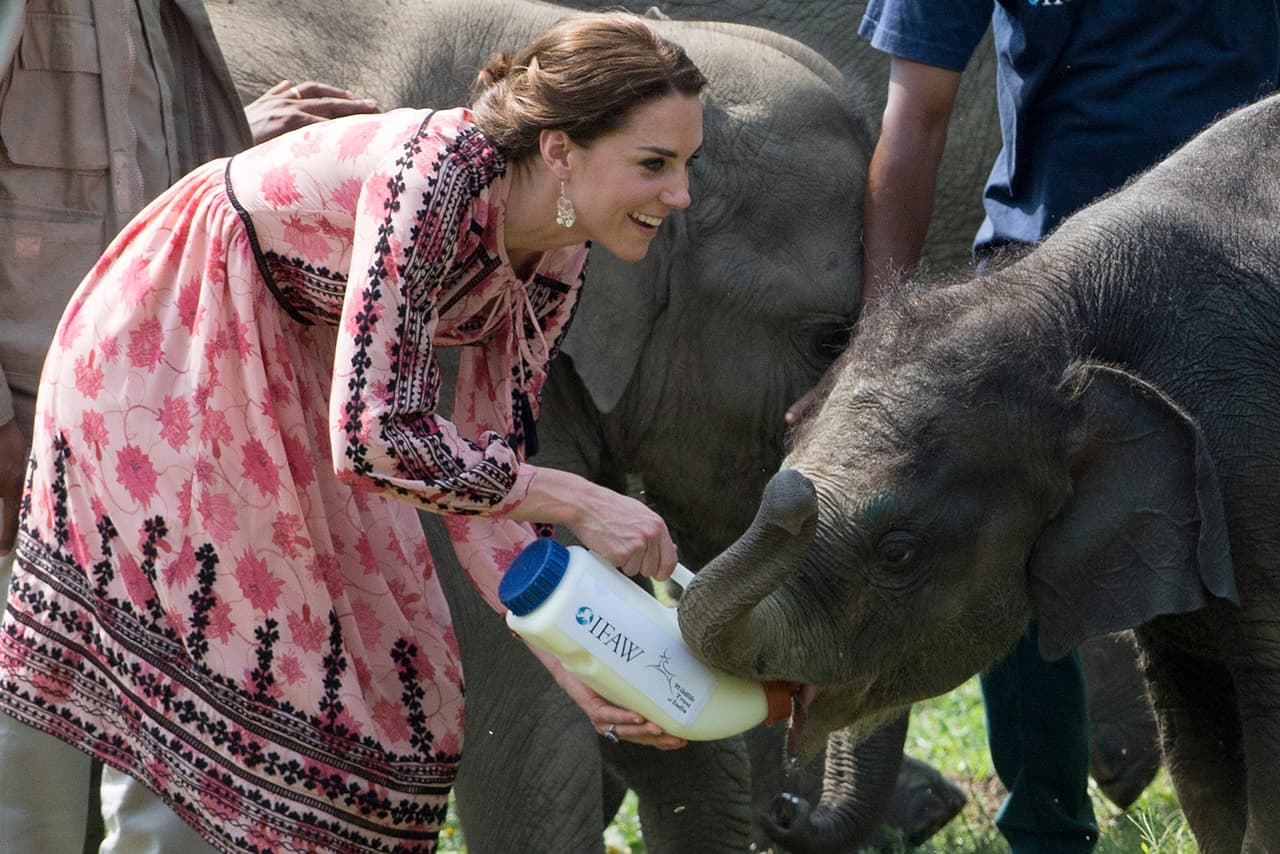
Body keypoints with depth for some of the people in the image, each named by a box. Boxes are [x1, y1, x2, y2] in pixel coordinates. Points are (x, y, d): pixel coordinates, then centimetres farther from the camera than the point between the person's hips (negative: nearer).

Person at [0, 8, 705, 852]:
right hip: (170, 341, -8)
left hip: (295, 364, 8)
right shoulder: (435, 174, -35)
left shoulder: (556, 260, -10)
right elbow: (373, 437, -40)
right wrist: (578, 504, -33)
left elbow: (485, 476, -7)